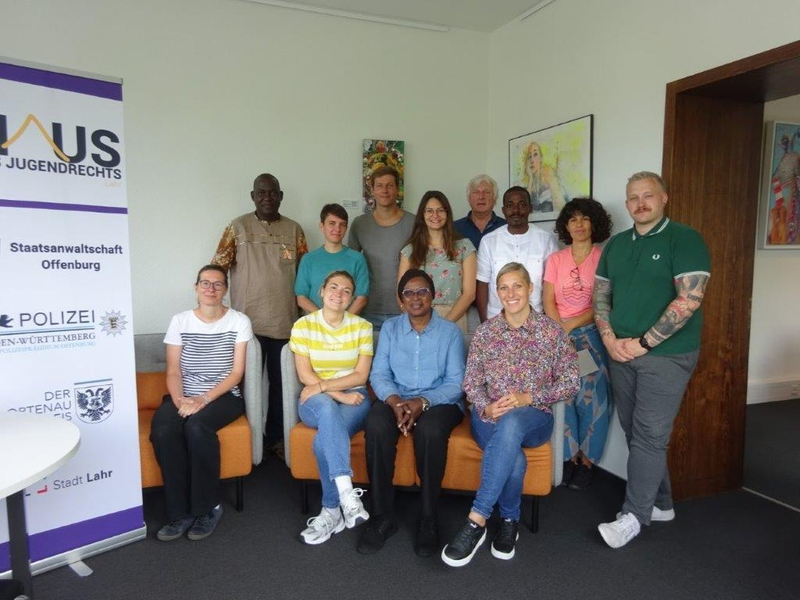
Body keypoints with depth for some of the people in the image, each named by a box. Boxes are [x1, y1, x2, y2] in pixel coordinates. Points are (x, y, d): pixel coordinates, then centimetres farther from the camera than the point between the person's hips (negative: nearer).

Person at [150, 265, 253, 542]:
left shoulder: (239, 322, 0)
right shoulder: (180, 321, 7)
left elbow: (236, 372, -5)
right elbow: (173, 371, 3)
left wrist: (204, 399, -17)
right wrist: (179, 399, -17)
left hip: (224, 395, -2)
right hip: (184, 395, 3)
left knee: (196, 425, -33)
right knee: (162, 430, -29)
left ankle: (208, 508, -15)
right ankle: (181, 512, -15)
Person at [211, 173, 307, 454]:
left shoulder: (294, 230, 8)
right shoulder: (238, 227, 3)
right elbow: (217, 268, 1)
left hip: (285, 323, 2)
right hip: (248, 323, -1)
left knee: (280, 382, 9)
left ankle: (277, 436, 24)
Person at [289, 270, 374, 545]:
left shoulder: (362, 327, 1)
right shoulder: (303, 326, 0)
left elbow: (361, 375, -5)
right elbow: (305, 375, -6)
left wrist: (323, 385, -17)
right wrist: (340, 396, -17)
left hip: (354, 398, 0)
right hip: (316, 401, 0)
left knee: (324, 440, -32)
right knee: (328, 408, -38)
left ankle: (332, 511, -16)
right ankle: (346, 492, -41)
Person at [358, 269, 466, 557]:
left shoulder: (450, 332, 3)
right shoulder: (389, 328, 11)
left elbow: (456, 382, -5)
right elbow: (379, 374, 2)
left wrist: (424, 402, -21)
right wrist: (394, 400, -18)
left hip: (439, 401, -2)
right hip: (395, 399, 2)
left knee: (430, 431, -36)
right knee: (376, 427, -32)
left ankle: (428, 519, -18)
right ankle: (382, 516, -18)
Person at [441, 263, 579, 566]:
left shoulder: (552, 331, 1)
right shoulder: (485, 331, 5)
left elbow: (571, 382, 0)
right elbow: (471, 382, 6)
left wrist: (528, 398, -14)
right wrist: (486, 407, -16)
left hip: (534, 419, -1)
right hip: (489, 417, 1)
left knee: (510, 423, -39)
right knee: (514, 457, -34)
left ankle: (477, 520, -34)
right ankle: (509, 521, -5)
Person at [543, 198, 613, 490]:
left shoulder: (603, 257, 0)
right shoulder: (555, 259, 9)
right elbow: (548, 302, 4)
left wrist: (571, 325, -11)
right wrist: (561, 333, -9)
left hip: (591, 333, -2)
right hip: (559, 334, 2)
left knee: (591, 395, -4)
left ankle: (587, 459, 11)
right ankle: (570, 455, 12)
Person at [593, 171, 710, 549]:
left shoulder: (684, 239, -7)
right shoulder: (616, 244, 11)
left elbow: (690, 299, -17)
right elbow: (601, 296, 12)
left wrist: (643, 343, -16)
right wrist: (610, 340, -4)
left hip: (666, 354, -6)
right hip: (621, 354, 6)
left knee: (649, 435, -3)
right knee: (635, 433, 13)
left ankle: (634, 515, 9)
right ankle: (660, 503, 29)